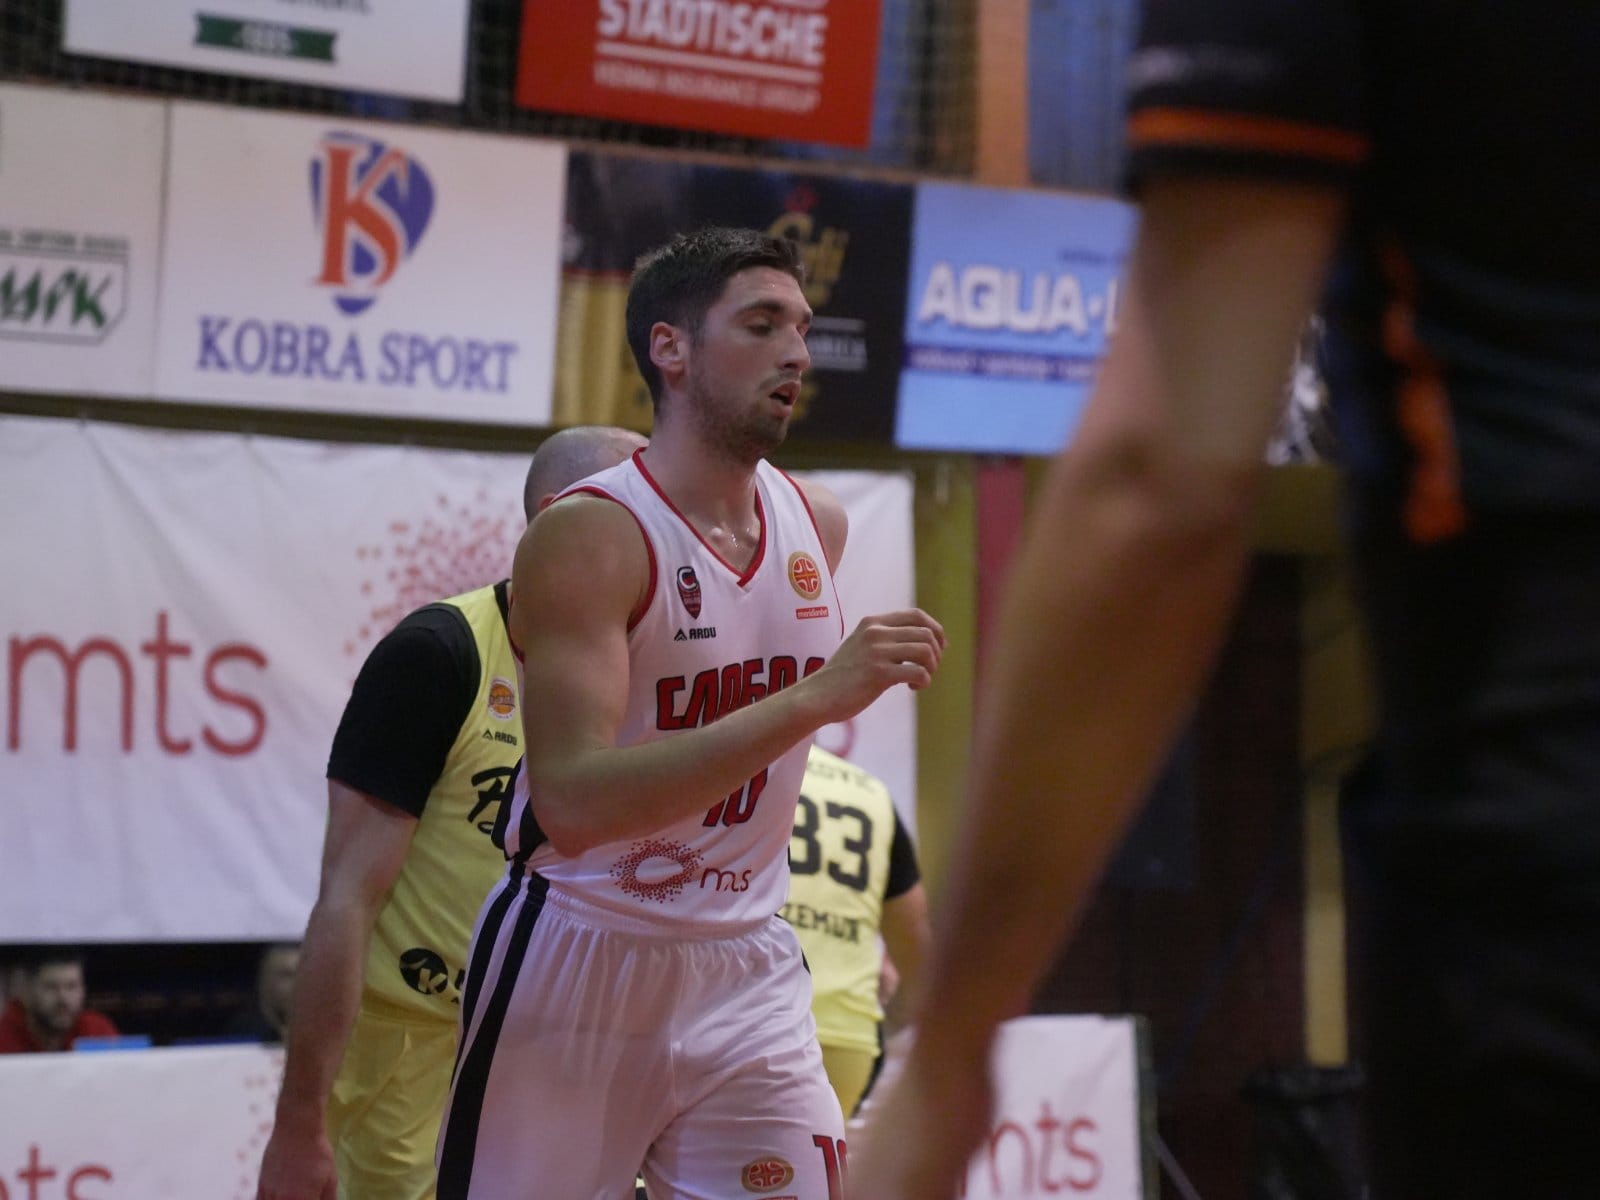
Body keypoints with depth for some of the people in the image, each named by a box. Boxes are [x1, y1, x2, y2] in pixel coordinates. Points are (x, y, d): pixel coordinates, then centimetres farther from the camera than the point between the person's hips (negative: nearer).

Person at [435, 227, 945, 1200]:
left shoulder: (820, 524, 4)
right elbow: (573, 806, -29)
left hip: (747, 973, 5)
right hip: (581, 964, -5)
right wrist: (814, 698, -33)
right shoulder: (587, 536, -17)